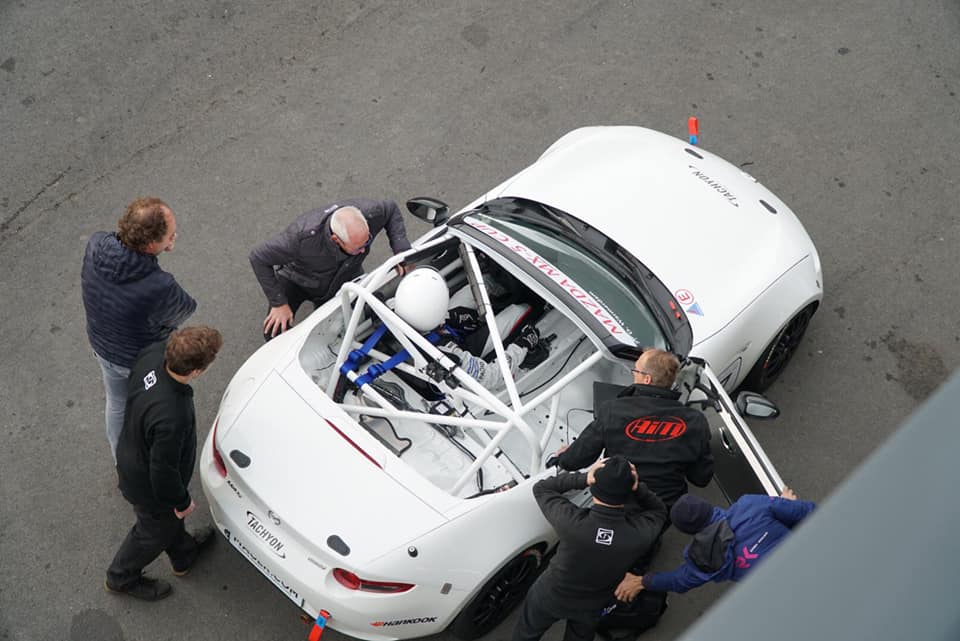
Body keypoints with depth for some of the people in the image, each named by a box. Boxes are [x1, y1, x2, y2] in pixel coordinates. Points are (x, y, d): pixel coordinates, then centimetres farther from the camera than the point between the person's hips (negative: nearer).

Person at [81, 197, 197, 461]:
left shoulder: (96, 244, -29)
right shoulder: (159, 288, -44)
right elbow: (185, 309, -21)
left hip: (103, 347, 5)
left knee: (117, 403, 33)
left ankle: (121, 459, 61)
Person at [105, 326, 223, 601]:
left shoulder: (154, 353, -26)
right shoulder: (172, 418, -47)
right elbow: (163, 471, -31)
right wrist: (182, 501, -11)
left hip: (131, 457, 7)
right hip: (148, 486, -7)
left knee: (171, 515, 34)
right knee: (155, 530, 25)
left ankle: (183, 554, 63)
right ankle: (122, 578, 53)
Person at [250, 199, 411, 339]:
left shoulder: (367, 214, -37)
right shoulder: (302, 236, -46)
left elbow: (391, 209, -11)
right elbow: (258, 257, -32)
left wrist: (401, 250, -26)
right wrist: (279, 303, -26)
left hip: (344, 278, 3)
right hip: (298, 278, -3)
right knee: (273, 332, -17)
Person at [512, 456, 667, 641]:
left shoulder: (572, 522, -40)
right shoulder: (640, 532, -34)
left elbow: (541, 488, -21)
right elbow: (659, 510, -9)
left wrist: (583, 479, -32)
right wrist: (637, 488, -27)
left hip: (550, 597, -2)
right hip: (592, 608, 2)